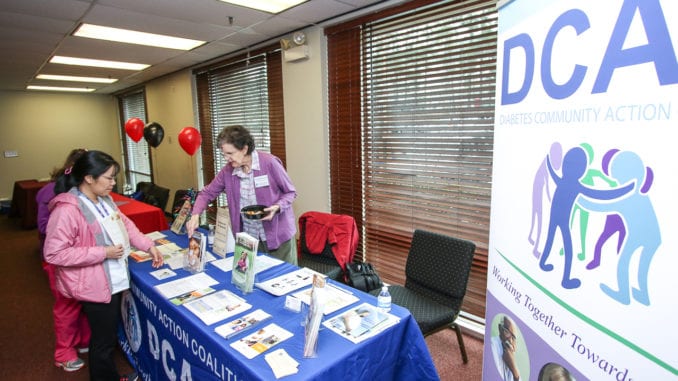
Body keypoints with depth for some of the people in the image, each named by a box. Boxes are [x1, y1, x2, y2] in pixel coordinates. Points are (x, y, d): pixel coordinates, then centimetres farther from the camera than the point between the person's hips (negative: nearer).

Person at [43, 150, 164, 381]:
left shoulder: (104, 199, 3)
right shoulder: (67, 209, -24)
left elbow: (125, 225, 13)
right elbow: (53, 253, -23)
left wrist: (149, 246, 2)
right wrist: (103, 252, -23)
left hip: (114, 280, 9)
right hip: (95, 286, -9)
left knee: (110, 332, 24)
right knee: (104, 339, 8)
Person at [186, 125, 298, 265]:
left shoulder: (269, 163, -17)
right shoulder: (227, 171, -3)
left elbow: (290, 192, -8)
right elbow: (207, 193, 6)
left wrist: (277, 207, -26)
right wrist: (195, 215, -11)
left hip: (278, 234, -3)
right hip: (248, 237, 4)